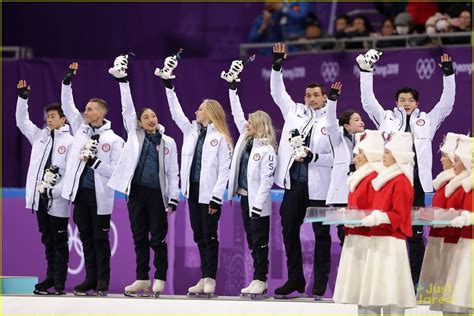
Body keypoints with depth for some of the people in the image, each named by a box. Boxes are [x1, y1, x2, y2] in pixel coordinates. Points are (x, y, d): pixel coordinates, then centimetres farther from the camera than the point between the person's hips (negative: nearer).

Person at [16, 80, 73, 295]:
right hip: (40, 197, 6)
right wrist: (22, 98, 6)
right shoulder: (40, 136, 12)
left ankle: (59, 283, 0)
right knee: (47, 240, 12)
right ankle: (51, 277, 18)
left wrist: (57, 189, -17)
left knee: (59, 241, -1)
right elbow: (22, 121, 17)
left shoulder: (70, 142, -5)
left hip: (58, 199, -6)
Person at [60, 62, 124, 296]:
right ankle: (90, 279, 14)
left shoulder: (114, 140, -5)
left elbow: (118, 171, -9)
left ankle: (102, 281, 5)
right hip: (80, 192, 5)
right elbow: (67, 105, 10)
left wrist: (95, 162, -16)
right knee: (86, 238, 8)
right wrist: (67, 82, 1)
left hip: (100, 196, -5)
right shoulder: (81, 129, 10)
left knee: (100, 239, 0)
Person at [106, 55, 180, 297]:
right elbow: (127, 108, 4)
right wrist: (122, 81, -5)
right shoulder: (135, 134, 10)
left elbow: (173, 172, 5)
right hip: (136, 191, 2)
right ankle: (142, 280, 10)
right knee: (139, 237, 5)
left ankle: (159, 280, 2)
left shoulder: (168, 142, 7)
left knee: (158, 238, -2)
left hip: (157, 193, -2)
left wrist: (173, 198, -2)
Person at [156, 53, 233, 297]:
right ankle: (204, 279, 11)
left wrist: (216, 197, -15)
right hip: (193, 191, 7)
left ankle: (210, 279, -1)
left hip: (209, 194, -7)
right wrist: (169, 86, 9)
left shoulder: (221, 138, -7)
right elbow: (176, 112, 15)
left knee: (210, 237, -3)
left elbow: (224, 170, -10)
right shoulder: (191, 131, 12)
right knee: (199, 236, 8)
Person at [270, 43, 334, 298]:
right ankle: (295, 279, 17)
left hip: (318, 186, -4)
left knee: (321, 233, 3)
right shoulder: (295, 111, 10)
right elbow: (277, 93, 13)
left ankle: (320, 281, 9)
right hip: (294, 182, 4)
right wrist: (277, 67, 2)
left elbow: (338, 157, -6)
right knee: (289, 229, 7)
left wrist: (313, 157, -18)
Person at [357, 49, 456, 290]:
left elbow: (447, 103, 9)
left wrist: (448, 74, 0)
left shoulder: (427, 121, 15)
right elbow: (367, 100, 10)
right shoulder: (387, 119, 14)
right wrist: (366, 71, 3)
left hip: (416, 184, 0)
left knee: (416, 234, 1)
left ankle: (416, 281, 4)